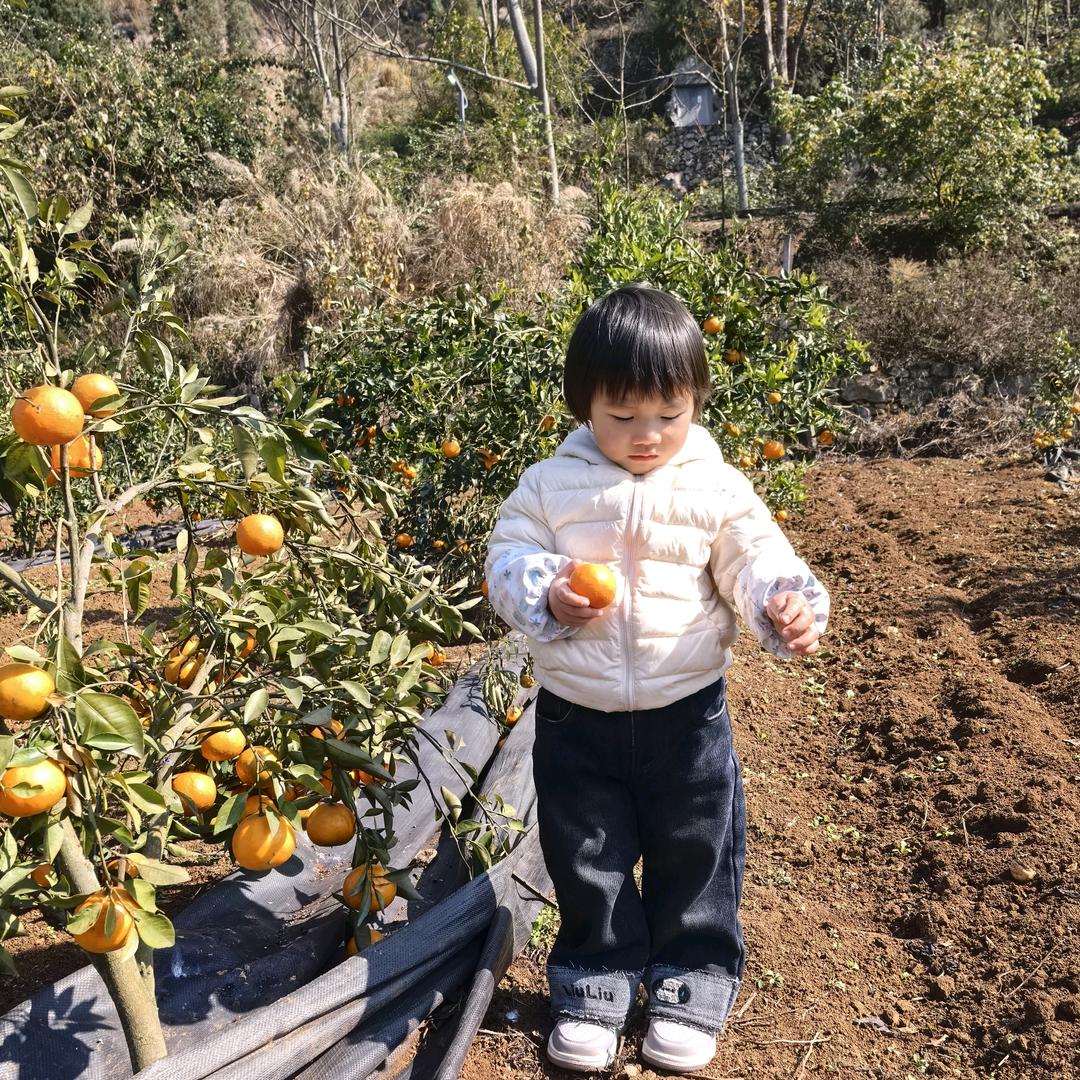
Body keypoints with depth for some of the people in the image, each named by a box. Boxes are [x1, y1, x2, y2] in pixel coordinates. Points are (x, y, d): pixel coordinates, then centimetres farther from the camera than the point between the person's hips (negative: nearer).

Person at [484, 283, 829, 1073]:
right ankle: (595, 984, 35)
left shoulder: (717, 489, -7)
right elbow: (508, 560, -4)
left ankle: (692, 985, 35)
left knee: (695, 859, 14)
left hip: (686, 714, 0)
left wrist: (789, 608, -29)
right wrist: (546, 594, -25)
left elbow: (755, 563, -9)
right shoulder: (550, 485, -5)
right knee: (586, 862, 14)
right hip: (576, 717, 1)